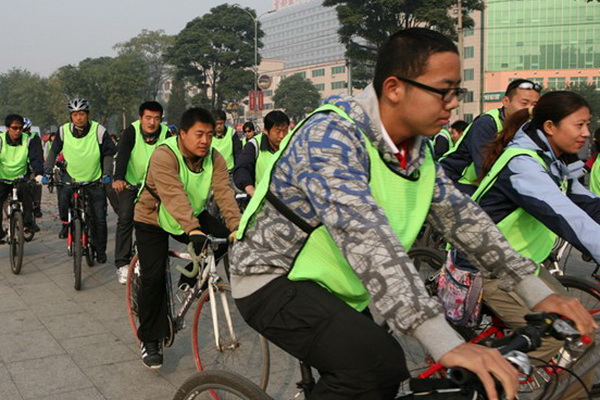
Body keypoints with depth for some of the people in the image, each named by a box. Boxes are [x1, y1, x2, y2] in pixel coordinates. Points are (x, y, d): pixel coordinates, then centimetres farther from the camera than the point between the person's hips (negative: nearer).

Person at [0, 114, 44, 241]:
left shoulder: (29, 140, -9)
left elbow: (36, 158, -19)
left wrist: (38, 174, -37)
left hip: (21, 178, 0)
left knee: (25, 189, -30)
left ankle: (28, 220, -15)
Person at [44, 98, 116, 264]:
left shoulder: (99, 131, -15)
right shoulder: (64, 131, -10)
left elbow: (108, 154, -7)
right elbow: (54, 151, 2)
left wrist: (107, 174, -19)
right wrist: (48, 171, -9)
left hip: (95, 179, -1)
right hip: (71, 176, 1)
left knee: (99, 218, 1)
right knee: (63, 194, -31)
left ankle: (100, 251, 19)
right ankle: (65, 223, -2)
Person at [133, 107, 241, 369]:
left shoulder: (214, 159, -13)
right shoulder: (164, 156, -30)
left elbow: (224, 193, -26)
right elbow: (175, 196, -43)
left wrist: (236, 227, -41)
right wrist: (193, 230, -56)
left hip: (194, 217, 5)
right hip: (153, 221, -4)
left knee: (224, 237, -19)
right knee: (153, 278, -13)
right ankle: (150, 341, 6)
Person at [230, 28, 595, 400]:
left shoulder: (416, 148, 0)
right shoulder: (330, 135, -27)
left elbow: (461, 214, 0)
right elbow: (364, 233, -39)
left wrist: (537, 292, -10)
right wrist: (447, 344, -46)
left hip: (334, 288, 8)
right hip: (275, 279, -8)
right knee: (379, 367, -27)